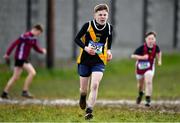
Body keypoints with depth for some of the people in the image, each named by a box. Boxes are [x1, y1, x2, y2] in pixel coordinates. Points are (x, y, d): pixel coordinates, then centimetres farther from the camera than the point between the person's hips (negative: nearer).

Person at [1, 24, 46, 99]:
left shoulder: (34, 39, 12)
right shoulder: (25, 36, -16)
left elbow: (37, 48, 17)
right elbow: (14, 44, -16)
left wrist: (42, 51, -4)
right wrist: (7, 54, -15)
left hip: (23, 58, 10)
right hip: (20, 58, -10)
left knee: (15, 77, 13)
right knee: (32, 72, -16)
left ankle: (4, 93, 20)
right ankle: (25, 91, -12)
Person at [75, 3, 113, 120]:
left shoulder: (109, 27, -4)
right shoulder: (88, 25, -13)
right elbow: (77, 39, -4)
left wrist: (109, 51, 2)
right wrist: (85, 48, -21)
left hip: (99, 61, 0)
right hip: (85, 60, 0)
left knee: (95, 85, -19)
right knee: (84, 88, 12)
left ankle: (89, 111, -13)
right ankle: (83, 97, 49)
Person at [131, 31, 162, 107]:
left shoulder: (156, 47, -14)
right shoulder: (142, 48, -26)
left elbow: (159, 52, 12)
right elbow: (133, 56, -29)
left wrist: (159, 60, 5)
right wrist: (142, 57, -40)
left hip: (149, 67, 0)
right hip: (140, 67, 0)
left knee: (148, 82, -20)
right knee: (141, 83, 20)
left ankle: (148, 100, -18)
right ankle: (140, 94, 53)